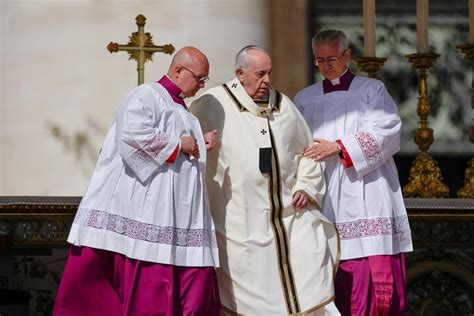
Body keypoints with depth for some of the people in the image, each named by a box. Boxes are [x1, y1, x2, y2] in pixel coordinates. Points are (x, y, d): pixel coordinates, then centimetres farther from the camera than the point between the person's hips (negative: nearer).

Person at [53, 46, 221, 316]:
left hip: (179, 214, 9)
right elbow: (133, 135, -23)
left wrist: (200, 145, 12)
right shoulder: (146, 96, -5)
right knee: (149, 282, -10)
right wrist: (179, 143, -15)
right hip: (147, 210, -9)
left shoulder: (179, 107, 22)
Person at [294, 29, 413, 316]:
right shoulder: (304, 99, 18)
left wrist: (338, 147, -13)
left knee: (376, 271, -10)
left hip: (366, 198, -2)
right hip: (327, 203, 2)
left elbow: (386, 131, -6)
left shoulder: (371, 90, 9)